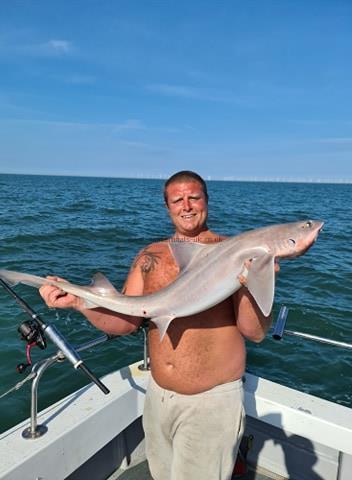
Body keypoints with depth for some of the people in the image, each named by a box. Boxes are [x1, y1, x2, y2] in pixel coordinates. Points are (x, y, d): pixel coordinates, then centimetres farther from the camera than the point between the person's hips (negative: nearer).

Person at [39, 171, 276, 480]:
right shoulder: (150, 257, 1)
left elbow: (255, 333, -15)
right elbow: (125, 322, -1)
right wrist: (78, 301, -15)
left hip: (213, 401, -4)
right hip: (158, 395, 5)